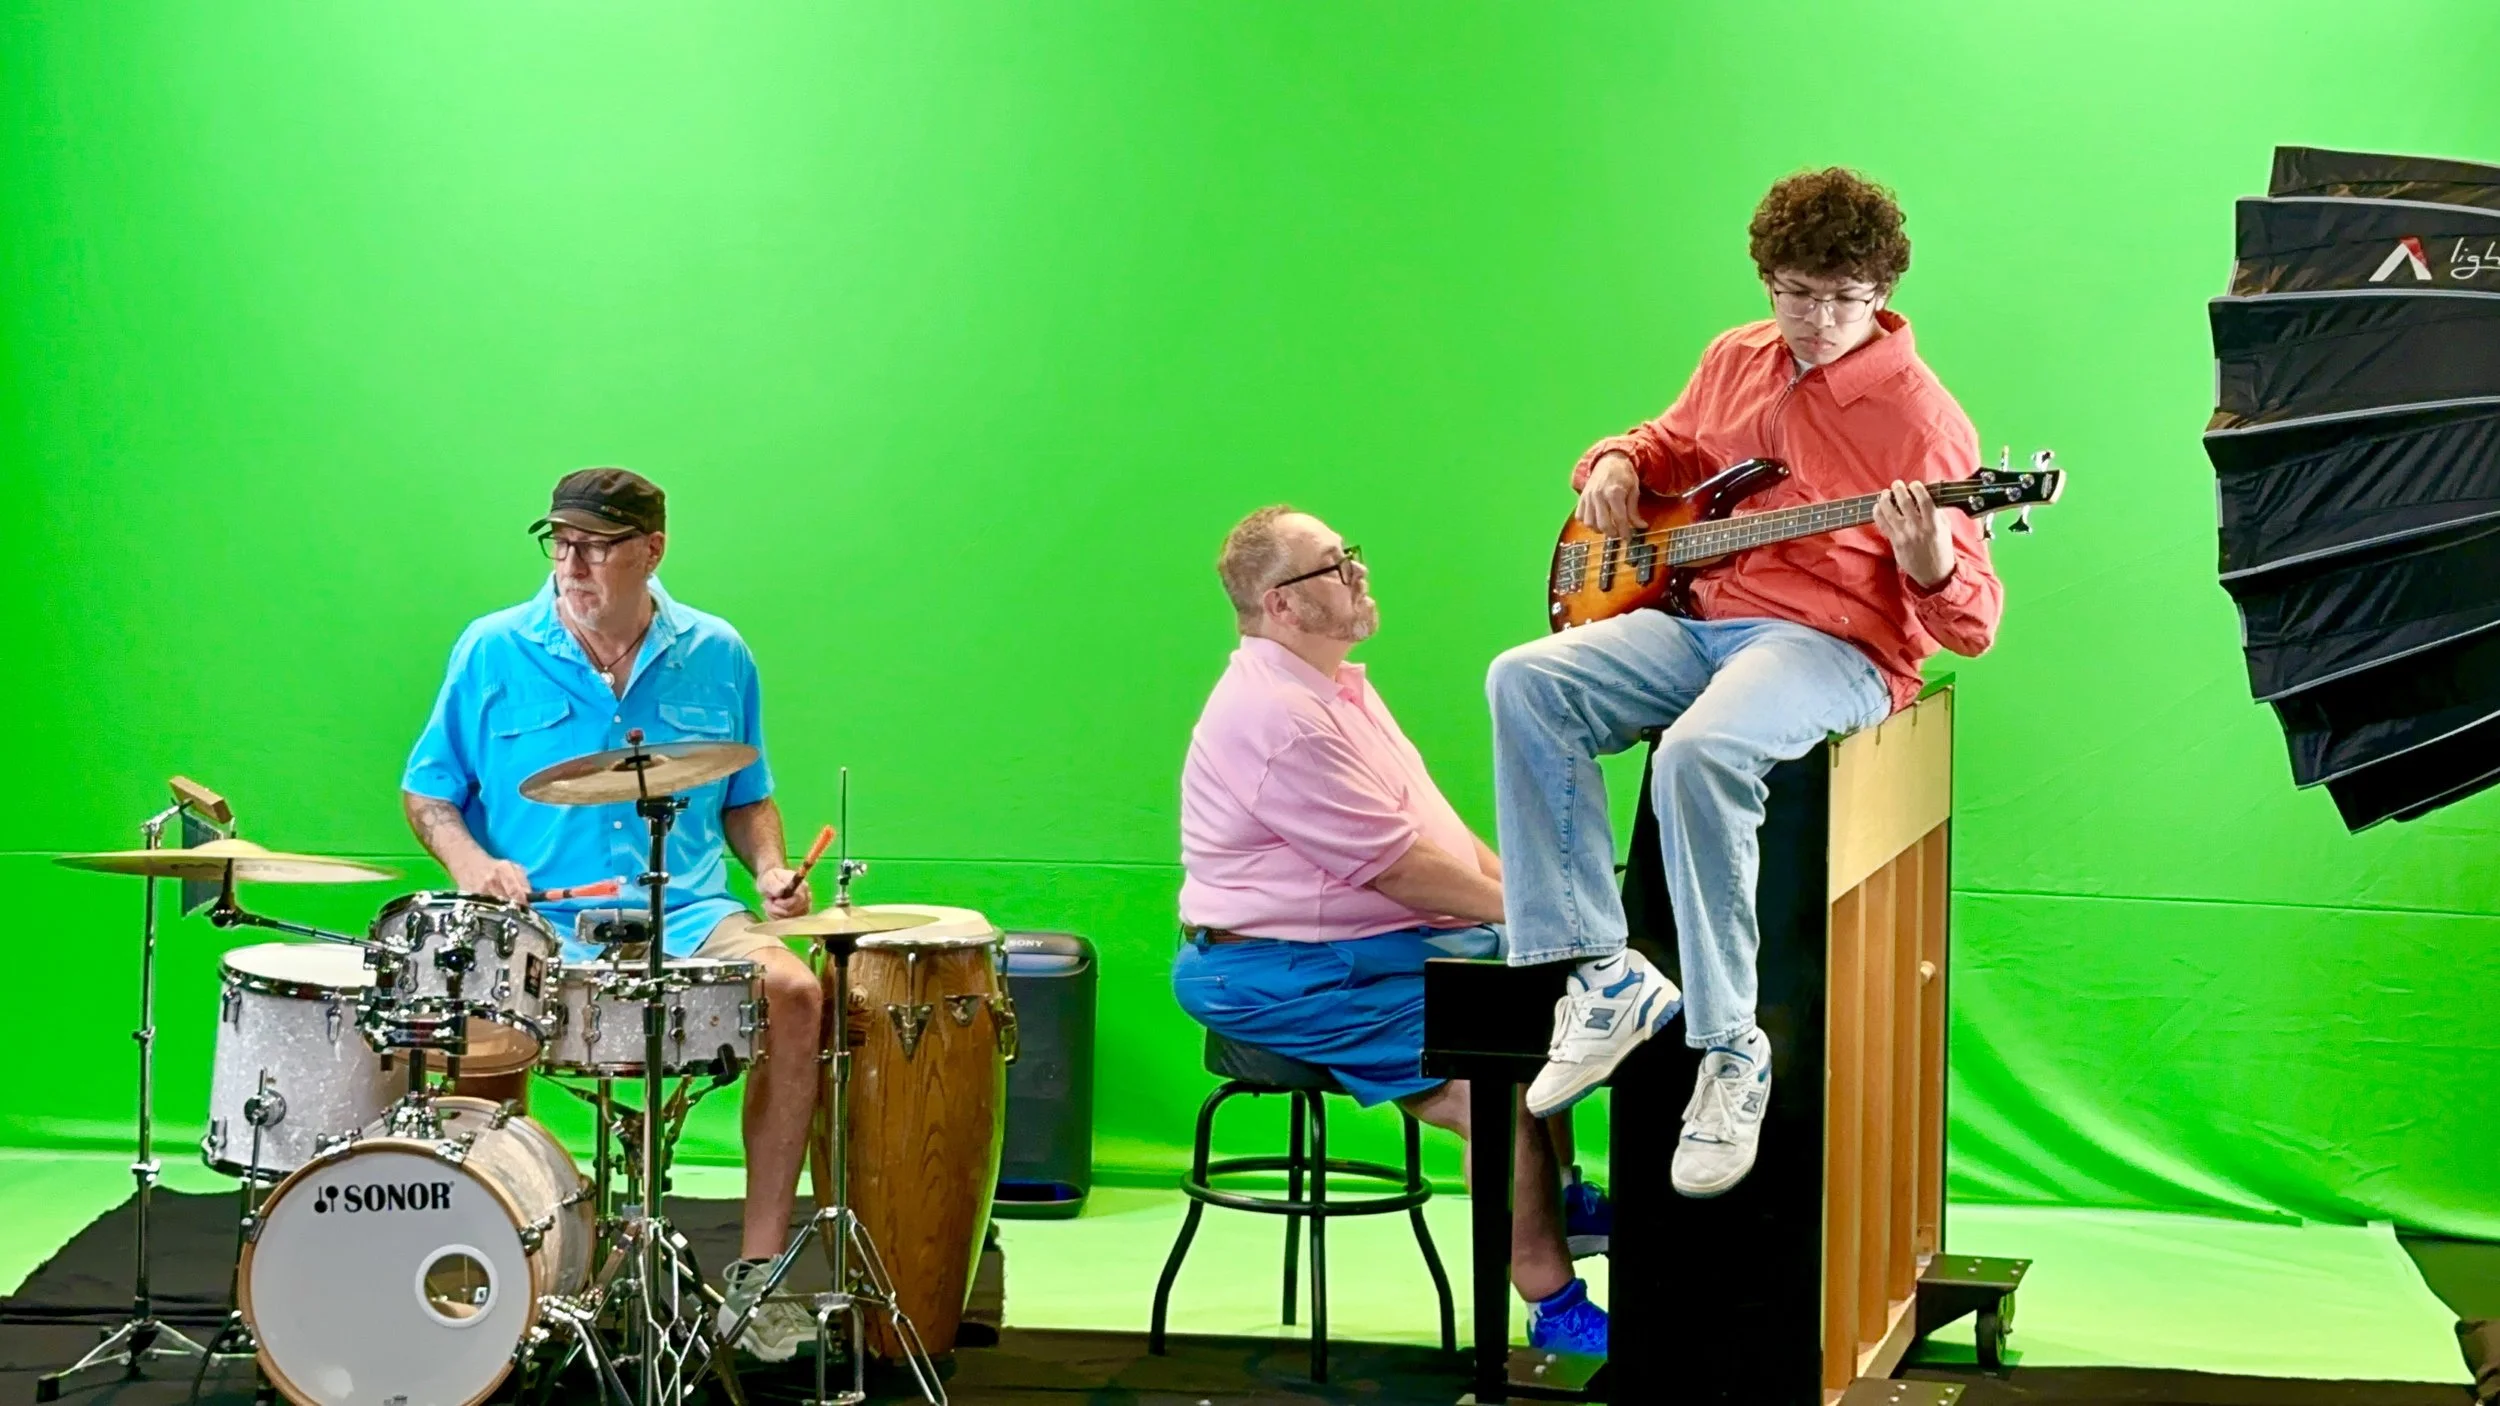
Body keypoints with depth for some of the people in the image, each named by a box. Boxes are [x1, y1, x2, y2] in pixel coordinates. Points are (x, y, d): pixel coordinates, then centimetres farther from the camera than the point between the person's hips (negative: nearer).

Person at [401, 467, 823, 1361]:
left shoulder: (715, 657, 10)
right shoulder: (493, 652, 3)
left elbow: (745, 798, 21)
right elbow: (428, 793, 9)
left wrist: (770, 868, 1)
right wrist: (468, 859, -12)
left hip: (684, 916, 2)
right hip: (540, 922, -2)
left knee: (792, 992, -27)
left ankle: (755, 1273, -18)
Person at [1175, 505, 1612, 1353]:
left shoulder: (1336, 687, 15)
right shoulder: (1277, 716, -21)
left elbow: (1433, 823, 16)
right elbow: (1398, 866, -21)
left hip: (1385, 939, 11)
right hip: (1278, 973, -11)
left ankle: (1558, 1195, 24)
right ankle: (1554, 1306, -18)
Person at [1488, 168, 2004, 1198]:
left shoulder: (1920, 418, -8)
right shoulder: (1736, 361, 12)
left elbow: (1973, 623, -9)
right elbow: (1674, 445, 35)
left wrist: (1932, 566, -33)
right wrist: (1618, 463, 11)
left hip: (1836, 647, -7)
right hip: (1702, 617, 7)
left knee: (1699, 753, -37)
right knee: (1526, 684, -17)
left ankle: (1729, 1051, -25)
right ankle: (1605, 978, -16)